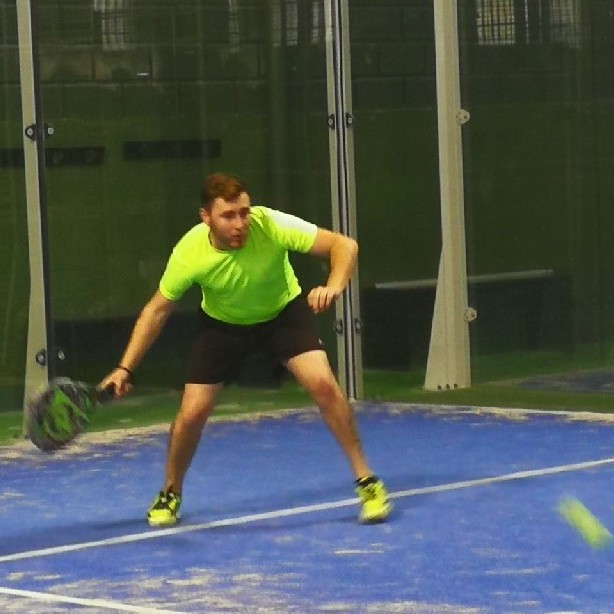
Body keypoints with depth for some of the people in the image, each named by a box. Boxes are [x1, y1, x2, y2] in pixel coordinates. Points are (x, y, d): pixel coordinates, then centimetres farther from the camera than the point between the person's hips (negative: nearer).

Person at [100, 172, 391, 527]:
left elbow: (344, 246, -30)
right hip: (222, 324, 1)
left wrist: (333, 287, -50)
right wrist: (125, 369, -18)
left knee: (324, 384, -21)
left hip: (284, 311, -1)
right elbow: (158, 310, -14)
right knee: (192, 412, -7)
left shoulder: (271, 225, -33)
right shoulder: (190, 253, -29)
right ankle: (171, 494, 21)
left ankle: (367, 481, -6)